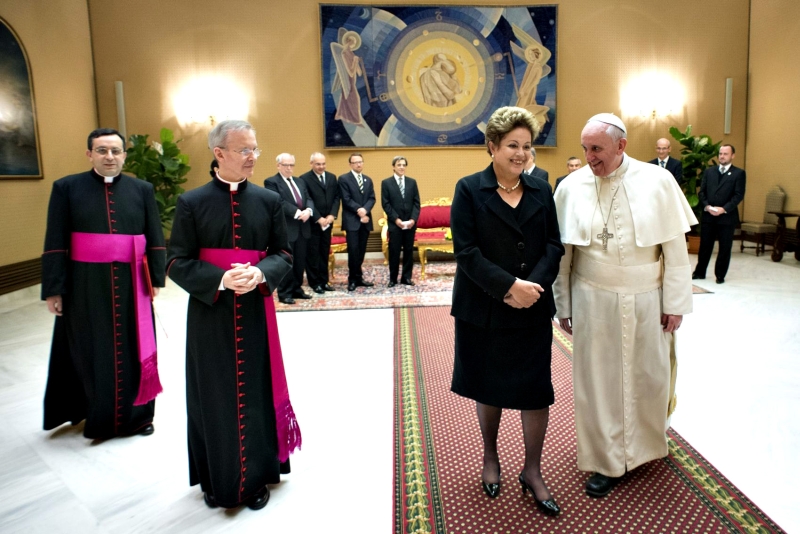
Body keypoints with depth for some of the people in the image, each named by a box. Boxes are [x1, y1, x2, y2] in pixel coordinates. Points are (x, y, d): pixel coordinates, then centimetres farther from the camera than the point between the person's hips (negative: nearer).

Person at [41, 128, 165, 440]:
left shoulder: (142, 189, 5)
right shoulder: (67, 188, 0)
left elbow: (155, 239, 5)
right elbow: (55, 244, -2)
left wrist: (156, 279, -1)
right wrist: (54, 289, -6)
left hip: (131, 284, 2)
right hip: (86, 285, -1)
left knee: (133, 349, 10)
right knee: (92, 352, 9)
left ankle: (135, 415, 26)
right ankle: (98, 417, 27)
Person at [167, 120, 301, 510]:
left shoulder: (269, 200, 2)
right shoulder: (191, 203, -3)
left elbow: (284, 255, 3)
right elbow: (177, 262, -4)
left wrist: (260, 274, -18)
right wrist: (221, 279, -20)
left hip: (255, 314, 1)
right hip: (209, 316, -1)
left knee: (255, 394, 9)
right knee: (214, 397, 10)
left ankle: (255, 477, 27)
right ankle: (217, 480, 29)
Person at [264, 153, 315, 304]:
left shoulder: (300, 182, 18)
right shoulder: (271, 182, -5)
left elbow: (309, 199, 8)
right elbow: (280, 202, -17)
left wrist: (308, 210, -14)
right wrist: (297, 212, -24)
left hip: (302, 228, 7)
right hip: (285, 229, -7)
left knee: (300, 261, 12)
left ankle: (296, 289, 23)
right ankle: (284, 293, 9)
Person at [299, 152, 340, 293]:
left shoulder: (332, 177, 10)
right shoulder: (304, 179, -7)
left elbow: (336, 197, 7)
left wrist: (332, 215, -6)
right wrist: (318, 219, -15)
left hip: (327, 222, 5)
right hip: (312, 223, -5)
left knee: (325, 253, 11)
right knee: (312, 253, 2)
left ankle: (324, 280, 19)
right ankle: (315, 282, 11)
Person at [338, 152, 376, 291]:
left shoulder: (368, 180, 16)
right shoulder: (343, 179, -2)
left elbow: (372, 198, 5)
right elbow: (347, 200, -10)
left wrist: (365, 210, -13)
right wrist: (359, 211, -15)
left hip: (365, 219, 5)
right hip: (352, 220, -5)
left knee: (361, 251, 8)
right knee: (353, 250, -6)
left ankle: (358, 278, 15)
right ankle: (353, 279, 3)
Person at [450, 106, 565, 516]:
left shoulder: (541, 190, 6)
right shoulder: (469, 189, -5)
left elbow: (553, 245, 2)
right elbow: (465, 250, -13)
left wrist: (533, 285, -16)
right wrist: (509, 286, -21)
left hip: (532, 310, 3)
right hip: (483, 310, -2)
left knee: (536, 388, 6)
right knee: (489, 386, 14)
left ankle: (532, 471, 26)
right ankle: (490, 457, 38)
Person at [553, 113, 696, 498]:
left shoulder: (658, 181, -6)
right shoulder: (571, 187, -5)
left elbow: (675, 247, -3)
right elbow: (562, 253, -1)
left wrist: (674, 303, -4)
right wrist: (563, 305, 1)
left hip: (646, 300, 1)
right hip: (593, 301, 0)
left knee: (649, 376, 15)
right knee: (597, 379, 8)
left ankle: (646, 444, 44)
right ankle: (606, 461, 27)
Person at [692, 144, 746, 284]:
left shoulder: (739, 173, 2)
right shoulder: (709, 171, 12)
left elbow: (739, 195, -6)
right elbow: (701, 192, 7)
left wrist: (724, 209, -17)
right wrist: (707, 206, -9)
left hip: (727, 217, -2)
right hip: (708, 215, 3)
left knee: (725, 247, 5)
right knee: (704, 246, 8)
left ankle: (720, 275, 16)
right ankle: (700, 272, 18)